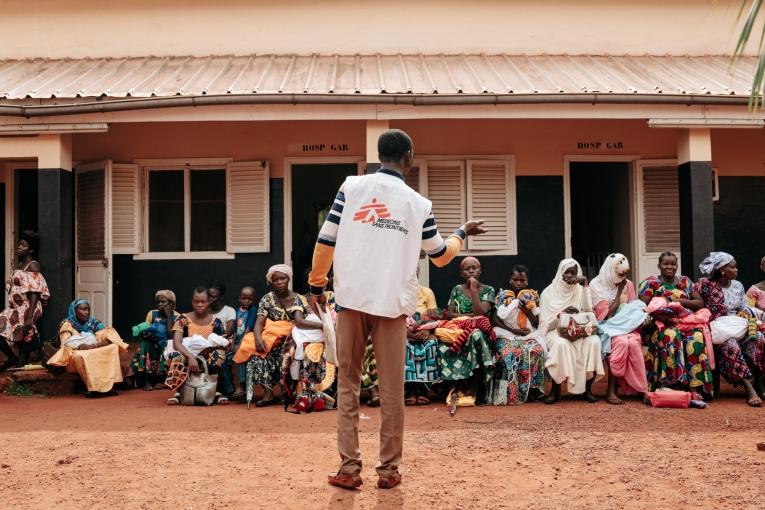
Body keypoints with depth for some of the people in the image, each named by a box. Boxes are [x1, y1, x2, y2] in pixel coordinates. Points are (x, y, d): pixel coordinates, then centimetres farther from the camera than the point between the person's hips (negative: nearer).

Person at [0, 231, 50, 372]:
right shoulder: (20, 264, 14)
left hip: (26, 310, -8)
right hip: (16, 309, 8)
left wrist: (29, 318, -25)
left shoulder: (33, 266, -12)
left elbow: (34, 294, -18)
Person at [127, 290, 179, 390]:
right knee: (145, 342, -29)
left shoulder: (176, 316, -2)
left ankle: (160, 379, -16)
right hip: (152, 345, 2)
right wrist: (149, 335, -26)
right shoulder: (152, 313, 5)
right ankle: (146, 380, -32)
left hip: (167, 345, -2)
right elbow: (144, 330, -3)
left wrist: (169, 316, -15)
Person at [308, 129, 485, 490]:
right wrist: (463, 233, 35)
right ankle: (389, 469, 14)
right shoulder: (419, 204, 4)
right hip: (392, 303, 0)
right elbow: (440, 256, 16)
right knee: (391, 389, 8)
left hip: (351, 298, 0)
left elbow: (326, 241, 0)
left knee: (348, 384, 9)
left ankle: (349, 468, 7)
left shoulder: (351, 187, 2)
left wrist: (316, 285, 13)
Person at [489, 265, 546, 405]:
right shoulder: (502, 296, 9)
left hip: (529, 335, 1)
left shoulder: (533, 297, 13)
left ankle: (531, 390, -19)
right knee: (508, 353, -35)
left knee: (536, 351, -33)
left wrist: (527, 311, -9)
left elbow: (536, 324, 9)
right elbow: (494, 319, 0)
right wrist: (513, 330, -11)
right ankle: (509, 394, -26)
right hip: (508, 336, -1)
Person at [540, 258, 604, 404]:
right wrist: (561, 314, -20)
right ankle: (555, 390, -23)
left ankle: (587, 389, -18)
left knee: (594, 340, -29)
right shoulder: (549, 292, 2)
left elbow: (588, 310, -9)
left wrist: (586, 284, -11)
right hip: (555, 332, -3)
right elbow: (545, 324, -3)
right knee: (561, 344, -37)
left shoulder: (580, 290, 11)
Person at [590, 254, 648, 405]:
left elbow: (635, 310, 9)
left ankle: (641, 388, -26)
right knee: (621, 342, -35)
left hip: (627, 326, 3)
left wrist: (642, 319, -14)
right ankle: (611, 391, -28)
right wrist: (619, 291, -10)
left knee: (633, 342, -31)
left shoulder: (628, 284, 9)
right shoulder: (596, 285, -5)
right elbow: (607, 314, -11)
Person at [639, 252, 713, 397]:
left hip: (687, 322, 3)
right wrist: (659, 316, -19)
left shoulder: (685, 281, 22)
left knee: (697, 337, -32)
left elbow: (700, 303, 14)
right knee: (670, 336, -38)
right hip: (662, 324, -2)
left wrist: (679, 301, -2)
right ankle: (673, 384, -40)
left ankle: (695, 388, -35)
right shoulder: (650, 283, 11)